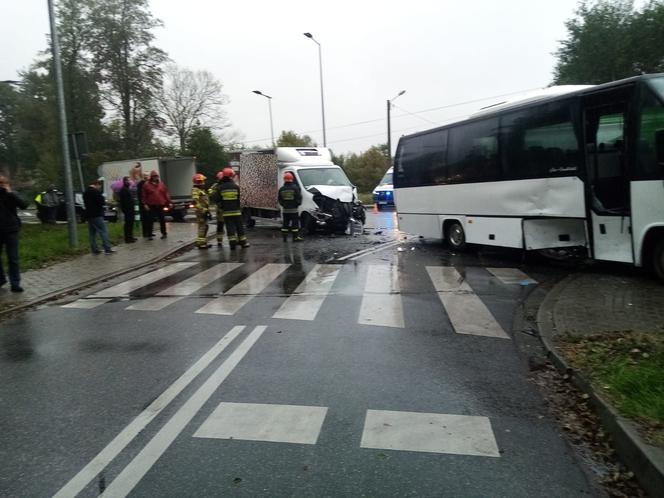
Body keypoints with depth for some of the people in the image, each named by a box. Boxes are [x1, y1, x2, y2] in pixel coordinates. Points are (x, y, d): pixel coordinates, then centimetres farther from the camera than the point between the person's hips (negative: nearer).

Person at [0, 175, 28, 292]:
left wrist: (10, 193, -19)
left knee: (13, 258, -2)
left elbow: (23, 205, -16)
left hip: (11, 230, -2)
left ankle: (15, 284, -1)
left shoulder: (11, 195, 0)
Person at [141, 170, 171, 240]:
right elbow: (143, 196, -1)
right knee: (150, 220, -1)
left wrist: (168, 202, 3)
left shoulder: (161, 184, 8)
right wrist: (145, 204, -8)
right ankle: (150, 235, 6)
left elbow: (166, 193, 8)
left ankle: (164, 233, 20)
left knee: (162, 220, 9)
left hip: (160, 205, 2)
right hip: (151, 206, -2)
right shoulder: (146, 185, 1)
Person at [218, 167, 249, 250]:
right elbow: (239, 198, 1)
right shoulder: (236, 186, -5)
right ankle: (243, 242, 18)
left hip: (226, 212, 0)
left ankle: (232, 243, -2)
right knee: (239, 227, 11)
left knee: (230, 228, 2)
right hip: (236, 211, 0)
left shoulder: (221, 188, -4)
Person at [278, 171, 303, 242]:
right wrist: (297, 204, 9)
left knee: (285, 224, 10)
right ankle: (295, 237, -2)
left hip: (285, 210, 4)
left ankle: (284, 237, 12)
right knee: (295, 223, 0)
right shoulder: (295, 188, -8)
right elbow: (299, 198, -7)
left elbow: (280, 200, 8)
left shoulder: (281, 189, 4)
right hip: (293, 209, -4)